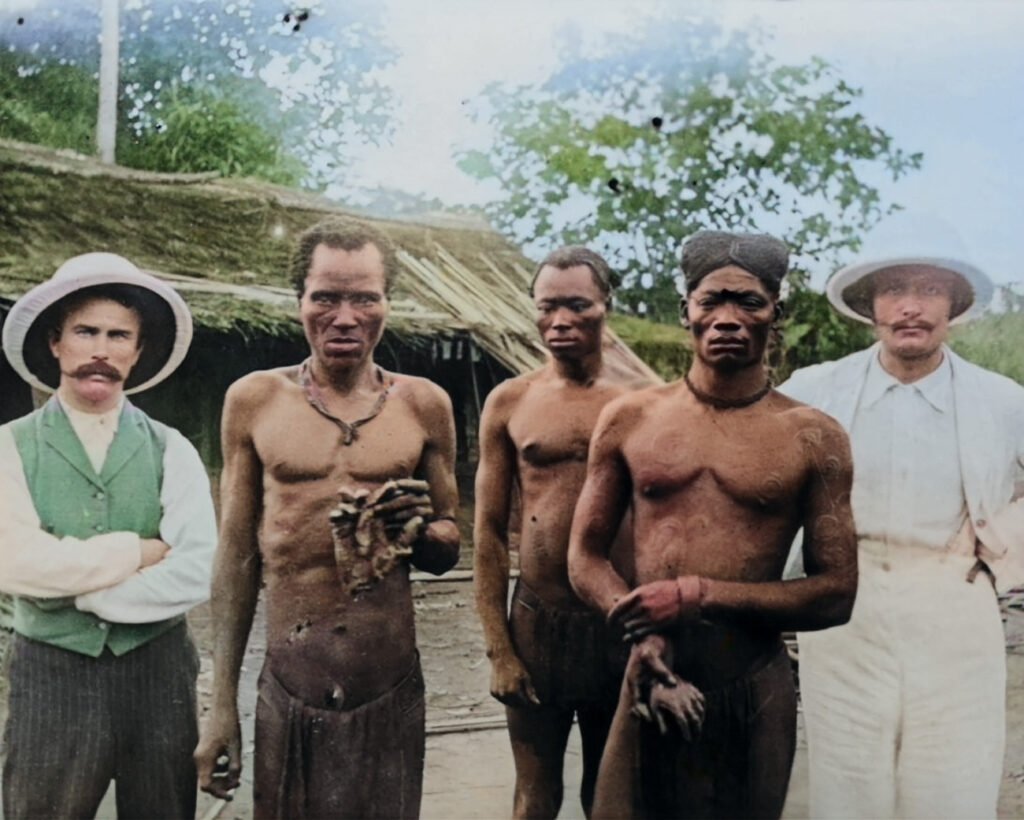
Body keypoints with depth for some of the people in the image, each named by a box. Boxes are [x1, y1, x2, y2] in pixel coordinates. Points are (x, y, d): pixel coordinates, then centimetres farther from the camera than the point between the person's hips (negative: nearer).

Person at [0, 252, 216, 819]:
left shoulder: (170, 451, 0)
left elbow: (196, 572, -12)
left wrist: (73, 590, -14)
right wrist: (137, 552, -13)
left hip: (158, 673, 1)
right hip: (50, 677, -1)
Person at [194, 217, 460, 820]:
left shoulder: (424, 404, 2)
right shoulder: (255, 400, 0)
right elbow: (237, 557, 6)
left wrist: (419, 527, -13)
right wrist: (222, 706, 5)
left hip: (392, 688, 1)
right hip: (288, 686, 0)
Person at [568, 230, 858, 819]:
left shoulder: (814, 438, -2)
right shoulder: (629, 420, 3)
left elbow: (837, 594, -4)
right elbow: (586, 557, 6)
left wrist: (700, 595, -15)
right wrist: (646, 635, -13)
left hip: (754, 689, -1)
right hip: (652, 681, 1)